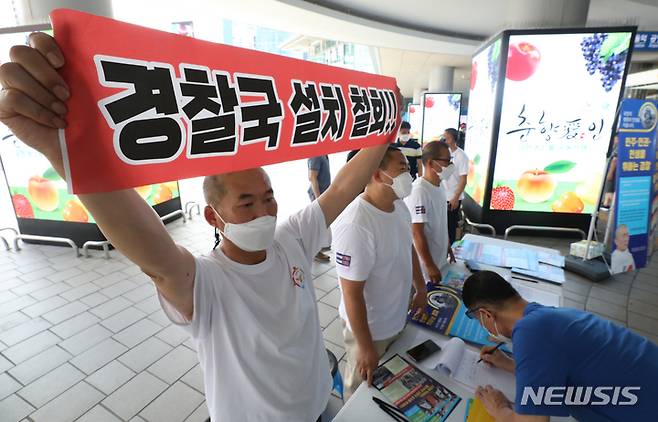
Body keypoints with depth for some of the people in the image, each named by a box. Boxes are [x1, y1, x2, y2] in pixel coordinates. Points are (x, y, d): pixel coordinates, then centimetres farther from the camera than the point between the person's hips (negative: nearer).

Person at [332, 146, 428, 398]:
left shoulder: (399, 206, -6)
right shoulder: (355, 226, -34)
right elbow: (352, 294, -27)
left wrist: (420, 289, 17)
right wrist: (365, 347, -18)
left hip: (398, 319, 7)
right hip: (369, 328, -7)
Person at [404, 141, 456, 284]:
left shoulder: (439, 186, 4)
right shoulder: (419, 191, -24)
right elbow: (417, 232, -23)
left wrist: (447, 247, 19)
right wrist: (430, 266, -20)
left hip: (441, 259, 9)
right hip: (424, 265, -8)